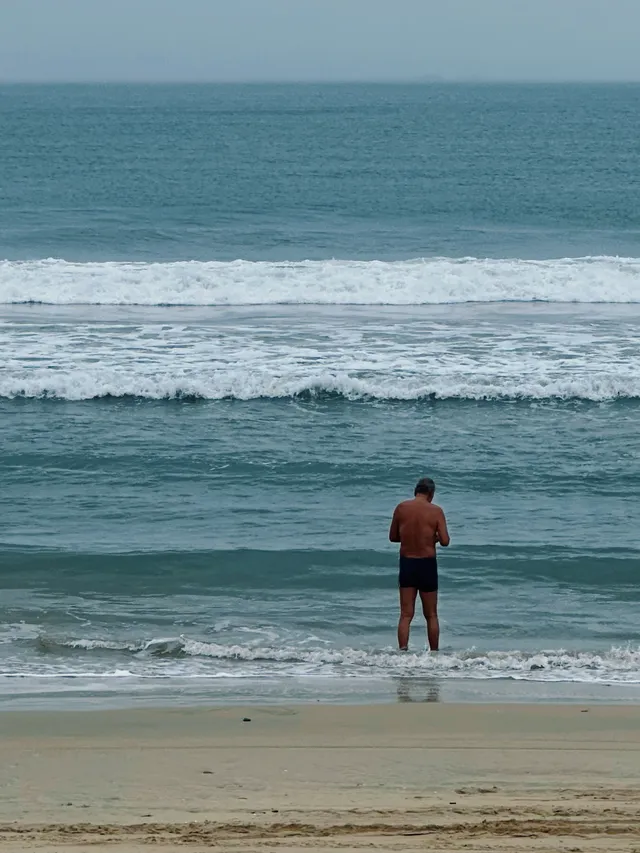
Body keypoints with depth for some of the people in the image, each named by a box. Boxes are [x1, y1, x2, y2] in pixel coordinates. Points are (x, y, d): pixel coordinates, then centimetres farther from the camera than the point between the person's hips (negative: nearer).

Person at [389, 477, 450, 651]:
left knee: (406, 614, 4)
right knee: (431, 614, 11)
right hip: (427, 564, -1)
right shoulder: (436, 511, -8)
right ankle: (434, 653, 16)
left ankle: (403, 650, -7)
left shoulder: (401, 508, -2)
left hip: (406, 563, 2)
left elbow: (393, 537, 6)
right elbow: (445, 541, -10)